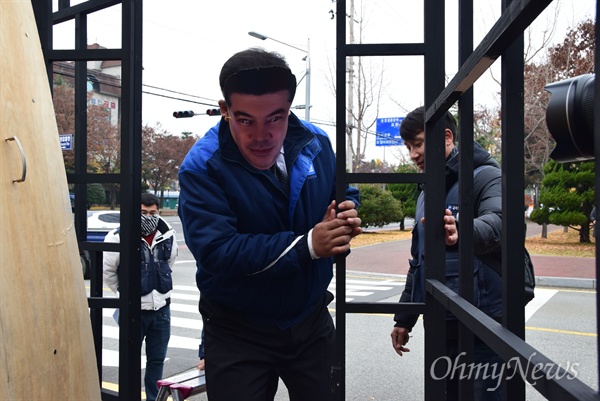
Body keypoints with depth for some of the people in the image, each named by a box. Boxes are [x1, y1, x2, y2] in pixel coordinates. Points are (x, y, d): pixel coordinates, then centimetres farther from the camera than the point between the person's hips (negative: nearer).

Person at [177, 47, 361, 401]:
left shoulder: (316, 143, -6)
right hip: (238, 333, -4)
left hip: (312, 321, 5)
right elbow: (215, 252, -29)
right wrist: (308, 245, -33)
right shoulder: (202, 167, -20)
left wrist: (348, 215, -18)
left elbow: (345, 195, 8)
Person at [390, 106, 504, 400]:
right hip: (441, 324, 7)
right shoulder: (427, 195, 15)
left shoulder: (485, 177, -8)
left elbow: (498, 222, -30)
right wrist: (404, 318, 19)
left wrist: (462, 233, -51)